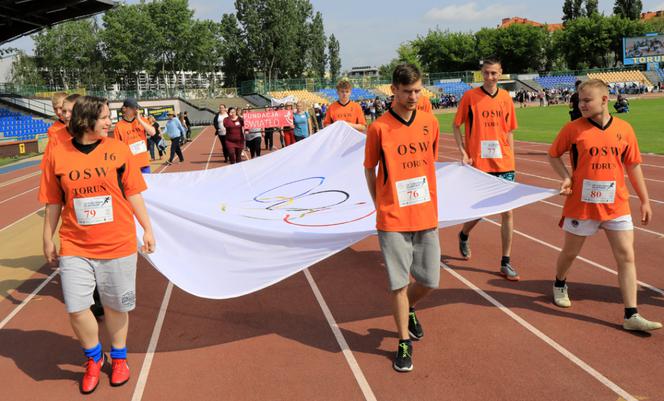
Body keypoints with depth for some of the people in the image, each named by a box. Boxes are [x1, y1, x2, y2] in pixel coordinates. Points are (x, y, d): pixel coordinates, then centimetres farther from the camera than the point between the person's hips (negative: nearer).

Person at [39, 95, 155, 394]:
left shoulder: (118, 150, -2)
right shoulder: (58, 154, -2)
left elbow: (133, 195, 4)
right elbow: (53, 203, 6)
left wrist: (147, 228, 4)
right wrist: (48, 240, 11)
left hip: (117, 244, 0)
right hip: (75, 247, 0)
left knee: (116, 305, 10)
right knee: (76, 308, -2)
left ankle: (118, 357, 35)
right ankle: (94, 358, 26)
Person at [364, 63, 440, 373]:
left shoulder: (430, 123, 4)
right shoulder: (378, 128, -7)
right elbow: (370, 169, 4)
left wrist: (430, 203, 14)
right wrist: (380, 205, 1)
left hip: (426, 216, 4)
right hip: (393, 219, -3)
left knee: (429, 280, 9)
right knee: (399, 283, 2)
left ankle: (409, 309, 42)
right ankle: (404, 342, 19)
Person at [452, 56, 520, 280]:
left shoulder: (506, 98, 6)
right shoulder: (470, 96, -4)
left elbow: (509, 131, 13)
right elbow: (456, 125, 2)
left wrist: (511, 159, 9)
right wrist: (463, 152, -8)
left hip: (504, 165, 3)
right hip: (478, 164, -3)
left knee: (507, 212, 1)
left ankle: (505, 263, 10)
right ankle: (464, 235, 42)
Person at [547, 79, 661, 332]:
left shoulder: (624, 129, 0)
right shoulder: (573, 129, -6)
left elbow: (632, 165, 9)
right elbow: (553, 155, 7)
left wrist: (644, 200, 10)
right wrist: (565, 177, -10)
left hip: (617, 205, 2)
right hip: (581, 204, -2)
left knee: (626, 257, -2)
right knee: (570, 252, 13)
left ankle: (631, 316, 5)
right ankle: (560, 285, 44)